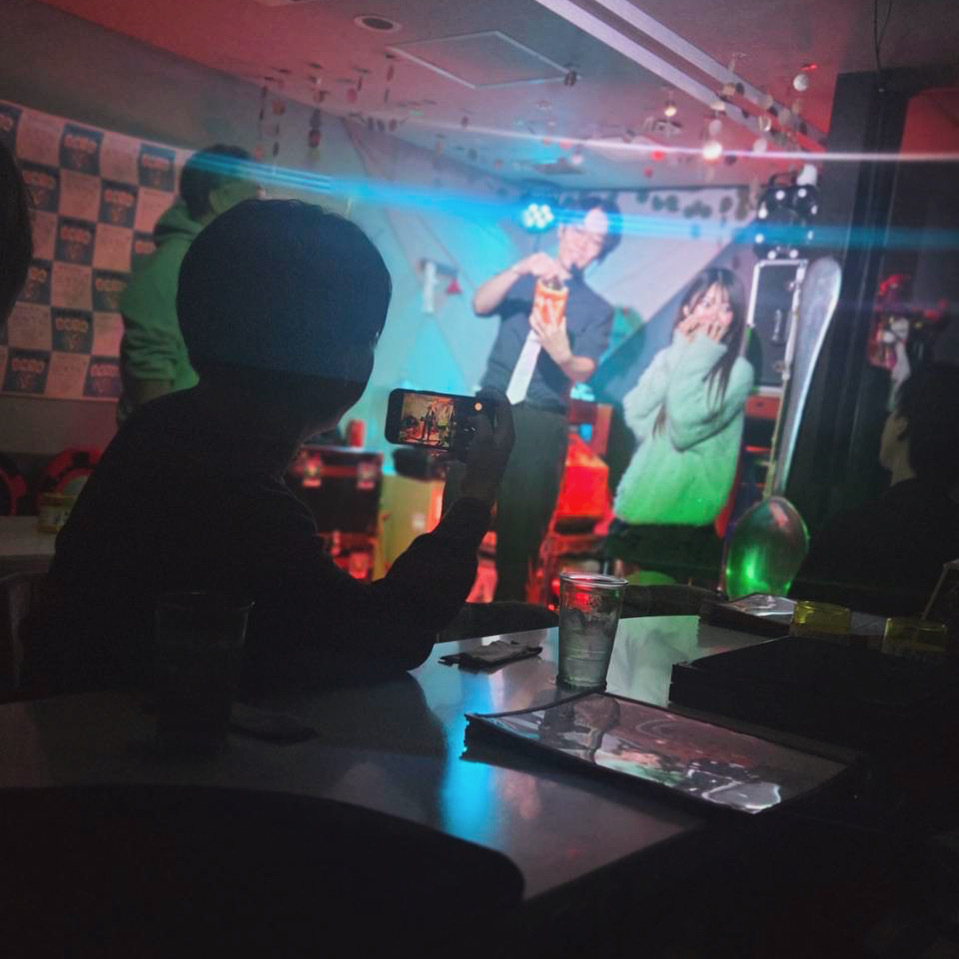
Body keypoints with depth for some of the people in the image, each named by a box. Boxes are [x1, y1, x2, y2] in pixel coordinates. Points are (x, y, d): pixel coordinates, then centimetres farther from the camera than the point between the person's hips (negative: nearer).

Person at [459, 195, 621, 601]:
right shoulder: (520, 282, 14)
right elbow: (480, 305, -7)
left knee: (520, 531, 0)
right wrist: (520, 269, -23)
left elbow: (582, 372, -6)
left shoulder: (597, 309, 9)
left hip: (540, 427, -1)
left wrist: (562, 355, -28)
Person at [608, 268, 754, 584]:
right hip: (638, 503, 5)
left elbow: (685, 427, -18)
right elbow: (634, 415, -6)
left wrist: (696, 360, -12)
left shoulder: (738, 371, -6)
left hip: (684, 513, -5)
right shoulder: (668, 356, 8)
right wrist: (680, 356, -7)